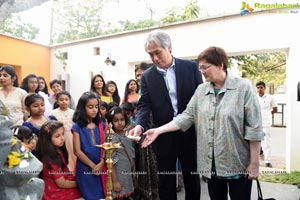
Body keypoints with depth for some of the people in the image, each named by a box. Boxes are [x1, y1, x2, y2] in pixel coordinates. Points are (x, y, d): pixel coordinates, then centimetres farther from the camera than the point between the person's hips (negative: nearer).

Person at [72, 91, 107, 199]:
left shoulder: (101, 125, 5)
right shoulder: (77, 127, -5)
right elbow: (77, 151, -9)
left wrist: (101, 163, -12)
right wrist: (93, 165, -10)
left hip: (101, 167, 3)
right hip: (85, 168, -3)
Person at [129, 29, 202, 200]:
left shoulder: (190, 67, -2)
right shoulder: (147, 76, 2)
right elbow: (144, 105, -3)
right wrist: (140, 125, -23)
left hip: (189, 132, 0)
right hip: (164, 136, 1)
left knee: (192, 178, 15)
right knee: (166, 181, 11)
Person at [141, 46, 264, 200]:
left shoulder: (243, 87, -9)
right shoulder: (201, 90, 6)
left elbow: (254, 128, -10)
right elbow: (187, 116, 1)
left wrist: (254, 164, -10)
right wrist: (158, 130, -8)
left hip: (238, 164, -4)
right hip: (211, 164, 4)